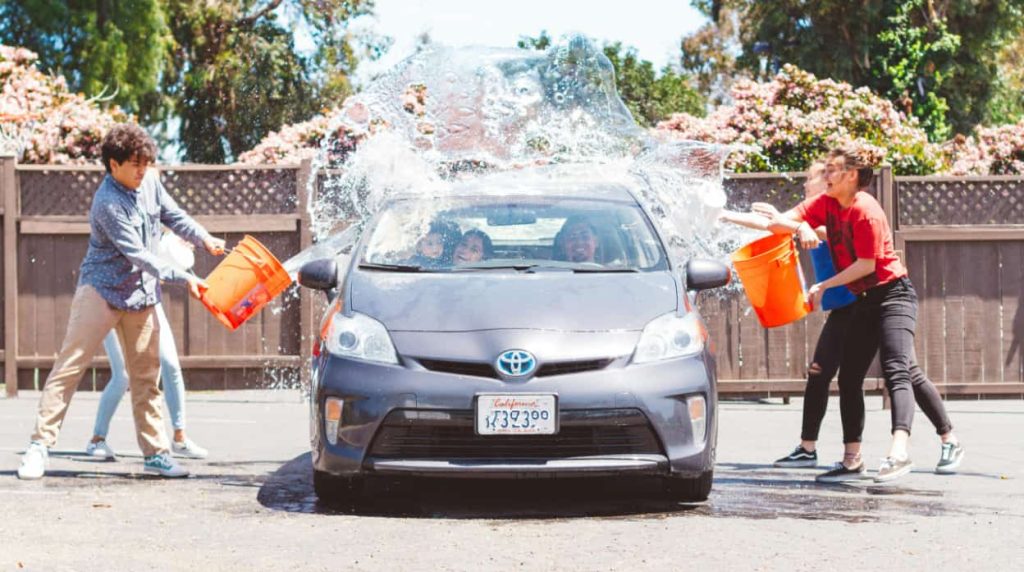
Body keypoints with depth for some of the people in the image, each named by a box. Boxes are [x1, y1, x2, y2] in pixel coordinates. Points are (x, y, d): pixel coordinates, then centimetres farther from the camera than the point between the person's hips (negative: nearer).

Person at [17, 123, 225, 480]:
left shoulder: (149, 182, 1)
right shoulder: (108, 204, -22)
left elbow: (173, 216, 17)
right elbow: (139, 255, -24)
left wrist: (204, 240, 3)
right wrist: (183, 279, -25)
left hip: (141, 296, 7)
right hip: (101, 291, -7)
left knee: (146, 377, 8)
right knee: (69, 367, -8)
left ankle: (156, 453, 12)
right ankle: (40, 445, -7)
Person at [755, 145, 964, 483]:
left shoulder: (865, 211, -20)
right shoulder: (826, 204, 4)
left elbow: (866, 264, -20)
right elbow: (778, 223, -1)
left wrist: (824, 286, -16)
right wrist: (800, 227, -24)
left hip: (893, 294, -9)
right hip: (864, 301, 9)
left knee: (897, 371, -22)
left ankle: (899, 450, -39)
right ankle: (852, 457, 17)